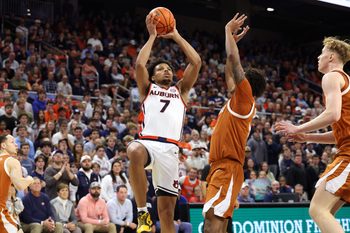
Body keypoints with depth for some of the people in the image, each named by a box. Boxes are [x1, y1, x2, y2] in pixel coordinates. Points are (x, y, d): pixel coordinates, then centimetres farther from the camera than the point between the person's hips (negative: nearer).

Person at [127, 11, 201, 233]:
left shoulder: (180, 91, 26)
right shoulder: (147, 89, 22)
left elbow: (197, 62, 16)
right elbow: (140, 64, 3)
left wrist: (176, 35, 20)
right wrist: (152, 36, 13)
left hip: (170, 148, 2)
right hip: (148, 142, -2)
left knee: (167, 212, 0)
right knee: (135, 152, -40)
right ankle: (143, 213, -28)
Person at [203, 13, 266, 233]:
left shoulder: (245, 98, -4)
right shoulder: (237, 101, 20)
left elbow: (234, 59, -8)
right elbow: (229, 72, 34)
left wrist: (229, 31, 3)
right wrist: (232, 40, 36)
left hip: (228, 168, -10)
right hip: (221, 167, 10)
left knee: (213, 215, -24)